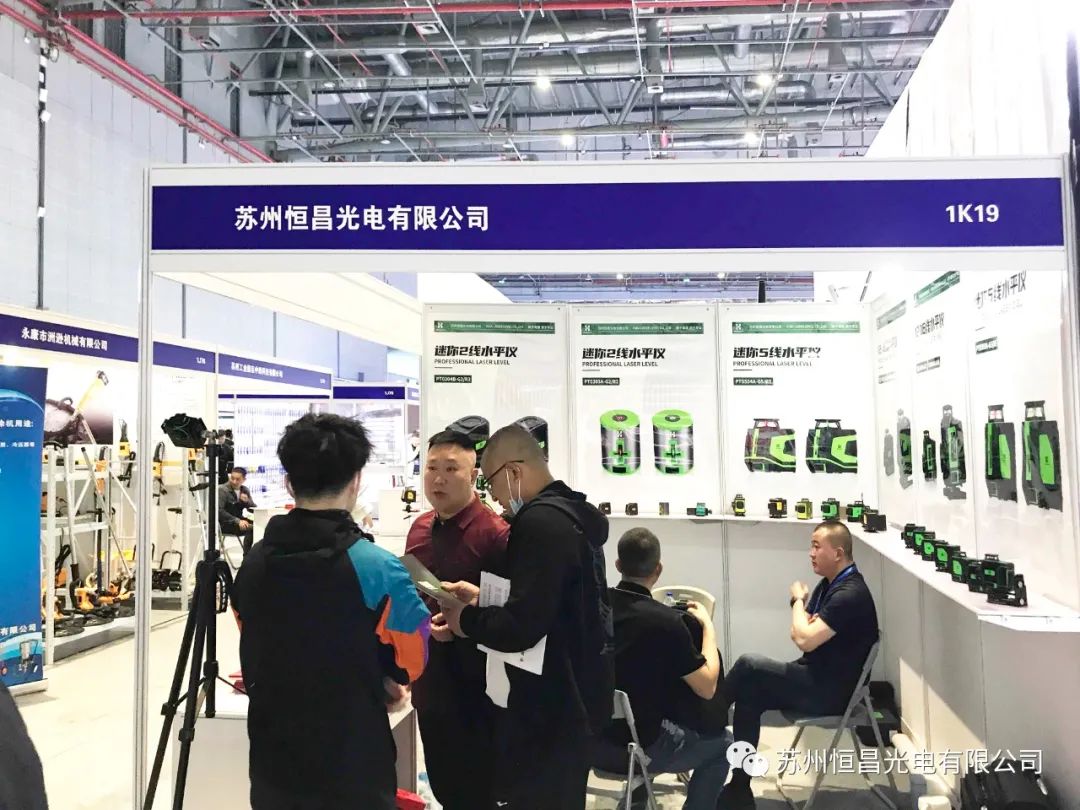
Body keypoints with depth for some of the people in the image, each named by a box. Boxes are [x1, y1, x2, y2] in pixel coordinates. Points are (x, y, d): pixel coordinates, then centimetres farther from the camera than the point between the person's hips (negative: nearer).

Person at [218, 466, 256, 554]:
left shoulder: (245, 490, 11)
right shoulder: (222, 490, -8)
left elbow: (254, 508, 10)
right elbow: (219, 510, -19)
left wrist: (247, 501, -13)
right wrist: (237, 521, -28)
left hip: (239, 520, 7)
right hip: (225, 523, -7)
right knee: (251, 528, -29)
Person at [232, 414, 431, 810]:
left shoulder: (252, 564, -3)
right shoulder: (376, 567, -21)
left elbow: (254, 659, 9)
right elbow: (412, 662, -8)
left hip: (273, 763, 5)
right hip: (353, 767, -4)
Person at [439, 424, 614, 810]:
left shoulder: (540, 521, -22)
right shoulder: (571, 513, 10)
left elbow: (521, 627, -27)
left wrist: (466, 620, -10)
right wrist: (483, 598, 11)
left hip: (549, 703, -10)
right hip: (573, 693, 10)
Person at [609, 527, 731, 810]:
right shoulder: (666, 621, -22)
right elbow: (707, 687, -11)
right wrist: (707, 625, 0)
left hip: (595, 737, 5)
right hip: (640, 747, -5)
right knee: (722, 743, 20)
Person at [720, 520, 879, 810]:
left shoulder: (850, 593, -21)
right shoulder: (829, 583, 10)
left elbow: (805, 640, -26)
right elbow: (801, 633, 14)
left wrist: (798, 600, -9)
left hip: (830, 691, -9)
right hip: (815, 679, 9)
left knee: (748, 666, -18)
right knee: (749, 695, -7)